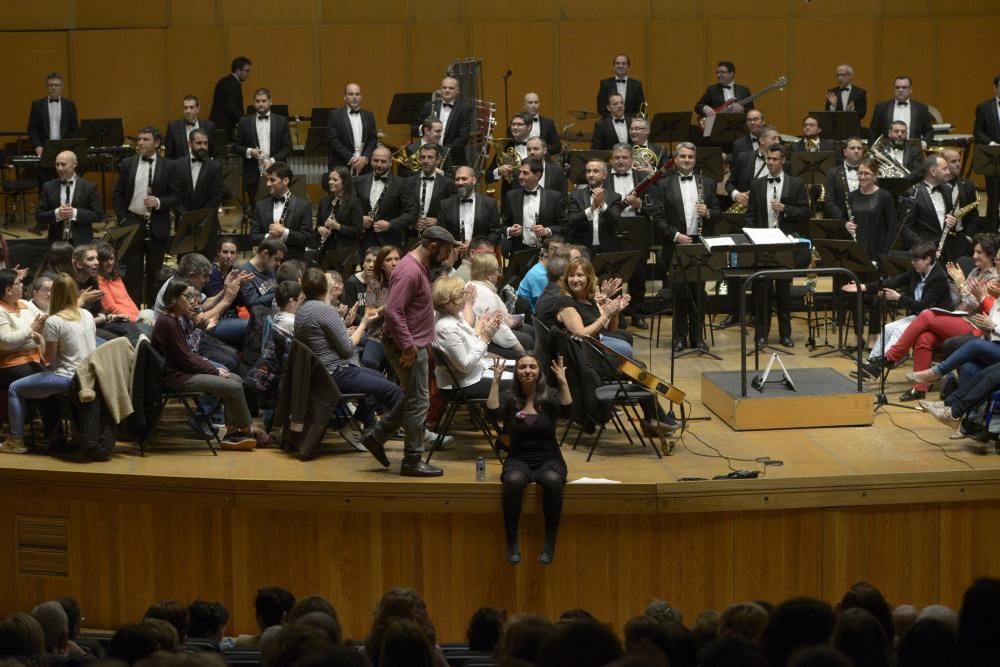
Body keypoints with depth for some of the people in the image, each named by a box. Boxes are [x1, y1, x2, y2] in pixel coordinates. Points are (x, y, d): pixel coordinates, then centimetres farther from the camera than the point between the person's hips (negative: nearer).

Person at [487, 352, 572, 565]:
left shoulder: (549, 398, 4)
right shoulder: (509, 398, 4)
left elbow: (566, 410, -17)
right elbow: (493, 412, -16)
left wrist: (563, 381, -20)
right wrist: (496, 380, -18)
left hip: (548, 459, 0)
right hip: (519, 459, 0)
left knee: (553, 481, -37)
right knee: (513, 481, -37)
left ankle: (550, 543, -28)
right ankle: (512, 543, -29)